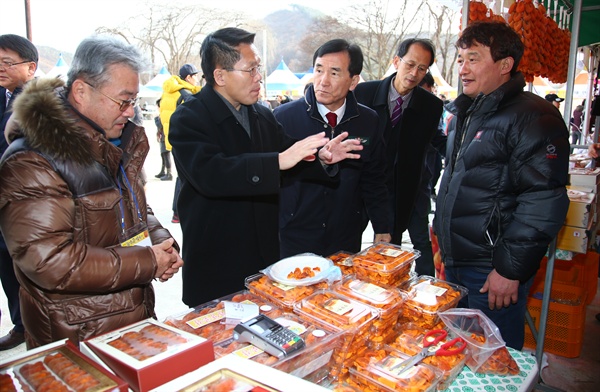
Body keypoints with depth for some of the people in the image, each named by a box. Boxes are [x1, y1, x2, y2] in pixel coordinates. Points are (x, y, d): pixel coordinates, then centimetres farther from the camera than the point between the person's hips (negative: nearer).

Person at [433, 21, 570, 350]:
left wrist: (510, 269, -20)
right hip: (455, 263, 9)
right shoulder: (464, 113, 14)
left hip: (494, 272, -8)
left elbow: (544, 202, -21)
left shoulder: (533, 118, -14)